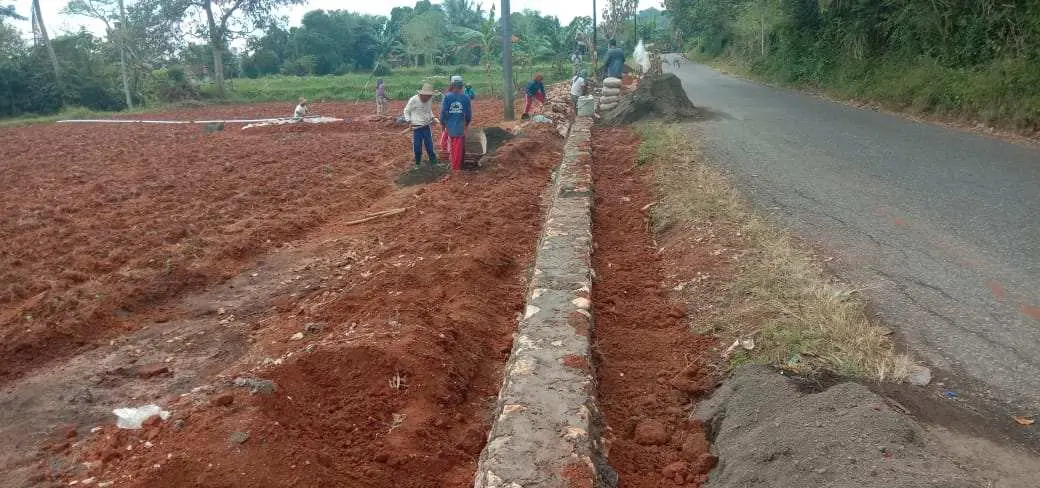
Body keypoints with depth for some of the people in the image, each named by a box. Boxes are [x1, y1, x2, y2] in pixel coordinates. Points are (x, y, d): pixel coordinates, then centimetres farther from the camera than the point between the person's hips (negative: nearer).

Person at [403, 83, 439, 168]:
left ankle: (433, 161, 19)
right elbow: (406, 111, -2)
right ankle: (417, 163, 19)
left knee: (429, 145, 6)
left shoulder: (430, 99, -2)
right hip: (416, 127, -3)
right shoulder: (413, 100, -15)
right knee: (417, 146, 3)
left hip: (427, 126, 3)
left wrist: (432, 117, 2)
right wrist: (409, 121, -12)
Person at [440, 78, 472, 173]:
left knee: (452, 146, 18)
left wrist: (442, 123, 7)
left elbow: (443, 111, -7)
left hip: (449, 125, 1)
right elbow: (468, 113, 0)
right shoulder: (465, 97, -7)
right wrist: (467, 123, 18)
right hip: (460, 126, -1)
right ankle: (456, 167, 11)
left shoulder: (447, 97, -8)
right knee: (459, 148, 7)